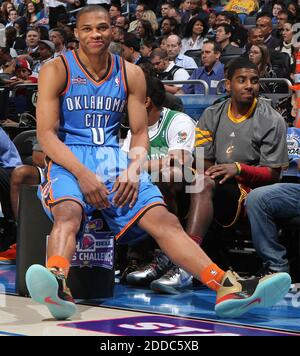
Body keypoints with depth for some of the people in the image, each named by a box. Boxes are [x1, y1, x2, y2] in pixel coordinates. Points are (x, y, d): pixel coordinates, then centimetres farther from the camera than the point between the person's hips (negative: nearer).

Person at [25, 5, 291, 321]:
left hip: (115, 159, 3)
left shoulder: (130, 74, 13)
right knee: (68, 212, -37)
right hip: (68, 161, -3)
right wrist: (82, 173, -20)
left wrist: (133, 169, -9)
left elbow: (140, 133, 13)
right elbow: (46, 134, -6)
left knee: (163, 219, -18)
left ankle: (227, 287, -32)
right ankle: (58, 285, -63)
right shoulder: (57, 70, 1)